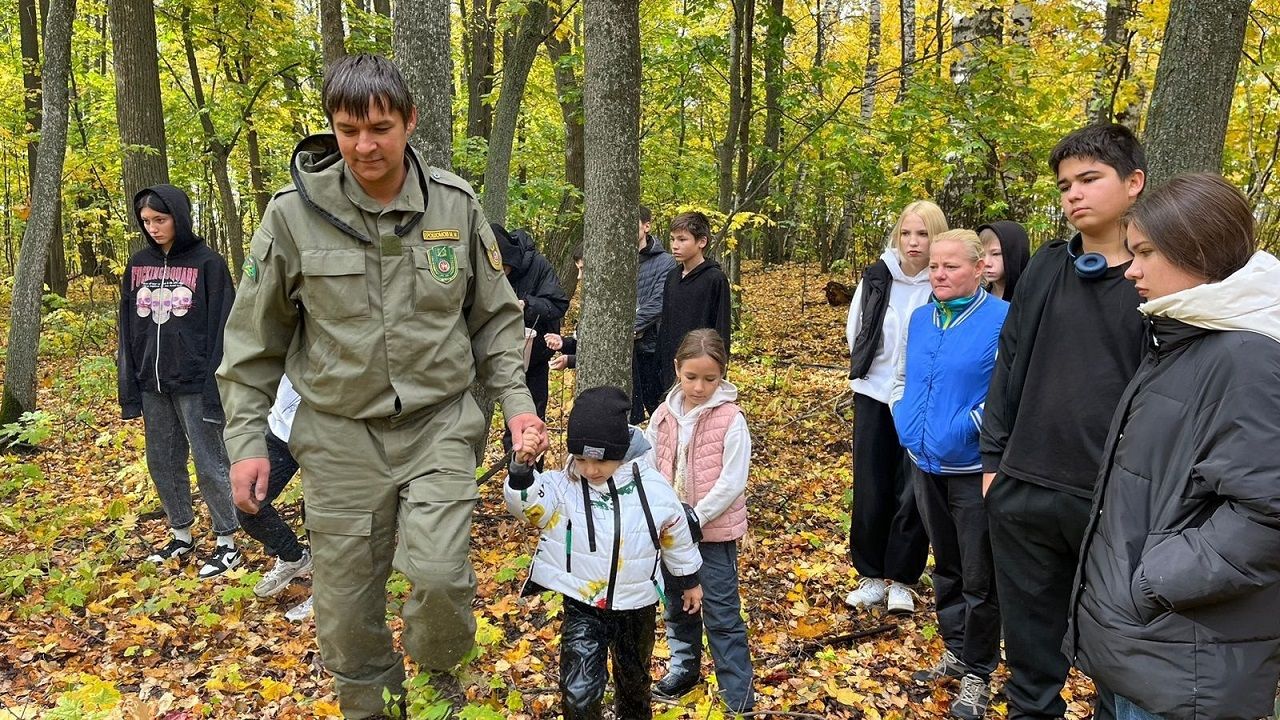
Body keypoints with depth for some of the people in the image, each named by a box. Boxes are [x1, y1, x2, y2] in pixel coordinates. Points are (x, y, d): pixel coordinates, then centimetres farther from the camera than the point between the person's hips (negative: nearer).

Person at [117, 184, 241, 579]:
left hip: (194, 384, -6)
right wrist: (129, 388, 7)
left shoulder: (208, 263, -7)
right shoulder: (138, 264, 9)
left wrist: (216, 388, -14)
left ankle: (227, 542, 12)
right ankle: (182, 534, 29)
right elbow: (128, 330, 12)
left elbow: (222, 329, -9)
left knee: (210, 465, 0)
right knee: (163, 463, 13)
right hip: (152, 386, 6)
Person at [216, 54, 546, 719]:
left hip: (439, 423, 0)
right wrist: (246, 438, 1)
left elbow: (494, 316, 8)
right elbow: (254, 339, 3)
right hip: (340, 435, 1)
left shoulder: (455, 204, -3)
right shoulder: (295, 212, -6)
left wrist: (515, 399, -1)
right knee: (346, 601, 8)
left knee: (439, 573, -15)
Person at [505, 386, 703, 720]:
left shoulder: (653, 489, -14)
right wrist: (521, 468, -45)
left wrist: (690, 581, 12)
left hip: (637, 608, 2)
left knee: (634, 680, 24)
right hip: (582, 607, -1)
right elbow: (527, 505, -28)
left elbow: (677, 536, 0)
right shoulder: (563, 486, -15)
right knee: (579, 692, -9)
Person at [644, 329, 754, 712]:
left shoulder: (731, 419, -15)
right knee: (676, 603, 20)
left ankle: (739, 696, 15)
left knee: (722, 614, 2)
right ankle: (683, 667, 40)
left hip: (715, 530, -5)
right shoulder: (664, 415, -2)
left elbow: (732, 483, -16)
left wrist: (694, 519, -17)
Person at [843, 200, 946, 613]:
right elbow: (855, 333, 11)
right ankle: (870, 576, 22)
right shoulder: (877, 277, -3)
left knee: (911, 494, 3)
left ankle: (901, 580, 19)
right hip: (873, 397, 3)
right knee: (870, 492, 8)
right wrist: (870, 368, 7)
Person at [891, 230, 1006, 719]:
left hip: (973, 469, -6)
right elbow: (902, 377, 18)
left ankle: (978, 674, 22)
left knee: (979, 578, 6)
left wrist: (969, 427, -21)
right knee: (945, 568, 20)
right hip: (925, 464, 6)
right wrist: (903, 420, 5)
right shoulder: (920, 319, 7)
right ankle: (956, 652, 37)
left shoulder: (1002, 319, -14)